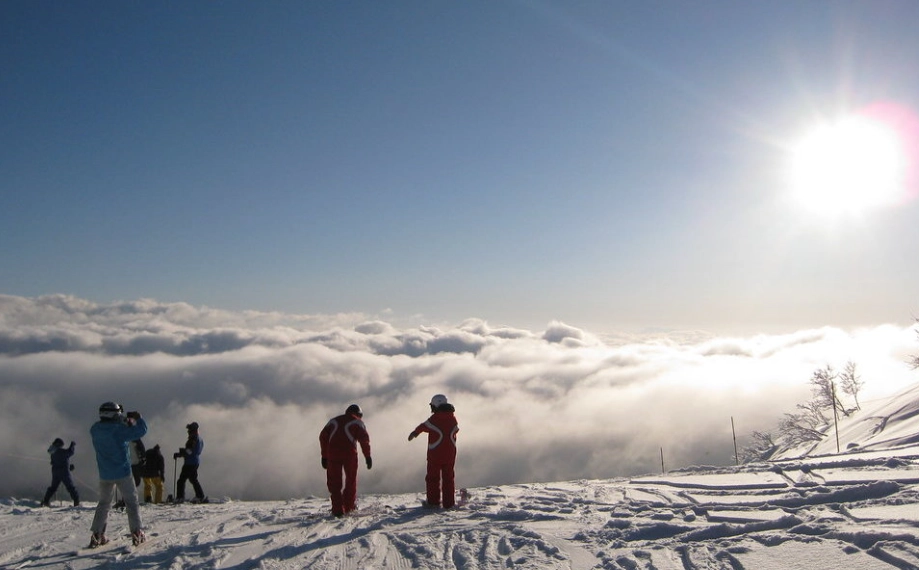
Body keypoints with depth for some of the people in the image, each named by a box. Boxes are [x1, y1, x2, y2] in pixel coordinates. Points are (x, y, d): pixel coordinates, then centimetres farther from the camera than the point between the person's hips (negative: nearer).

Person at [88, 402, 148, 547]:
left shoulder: (95, 431, -2)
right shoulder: (118, 430, -20)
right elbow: (141, 431, -17)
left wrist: (126, 423, 10)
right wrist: (138, 418, 0)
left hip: (104, 474, 5)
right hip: (122, 472, -5)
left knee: (104, 504, 18)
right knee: (132, 502, 6)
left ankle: (97, 535, 14)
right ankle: (137, 532, 3)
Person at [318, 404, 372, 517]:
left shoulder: (334, 421, 23)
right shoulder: (357, 422, 12)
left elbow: (323, 437, 17)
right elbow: (364, 439, 0)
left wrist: (324, 456, 17)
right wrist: (367, 456, 0)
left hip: (332, 453, 2)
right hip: (350, 453, -2)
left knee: (334, 482, 6)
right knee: (351, 479, 15)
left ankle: (337, 509, 0)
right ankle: (349, 506, 18)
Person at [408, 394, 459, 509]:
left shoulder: (434, 419, -15)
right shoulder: (453, 418, -1)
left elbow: (423, 427, 5)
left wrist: (414, 433, 27)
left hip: (435, 454, -4)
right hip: (450, 454, 4)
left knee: (433, 477, 8)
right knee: (449, 477, 10)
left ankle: (434, 501, 9)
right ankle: (449, 503, 11)